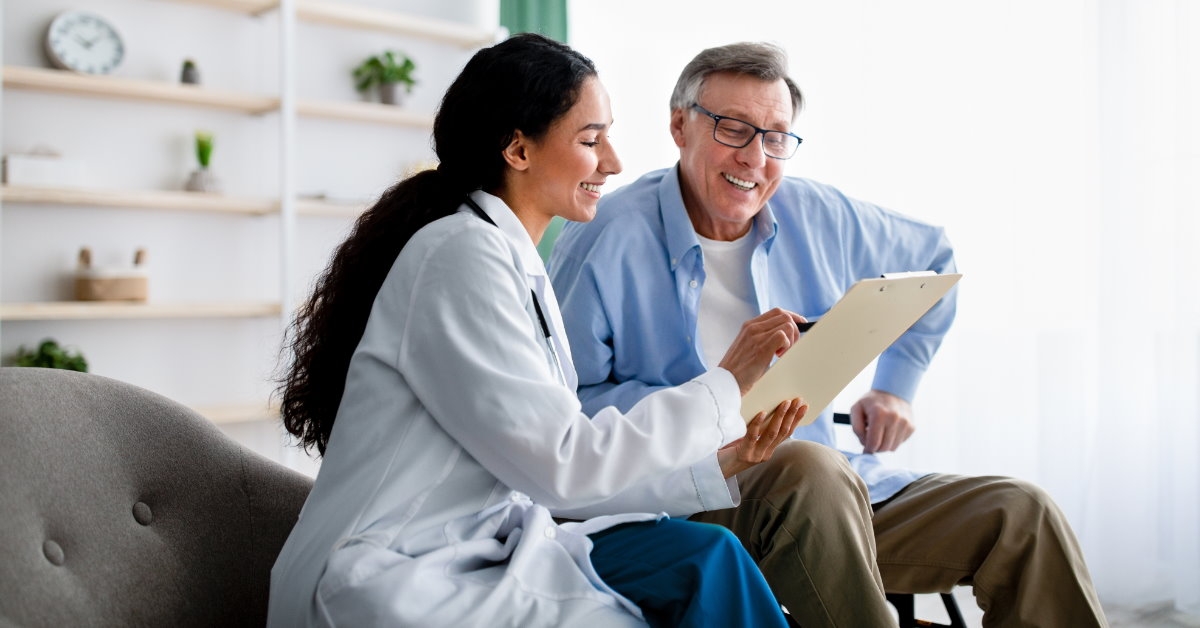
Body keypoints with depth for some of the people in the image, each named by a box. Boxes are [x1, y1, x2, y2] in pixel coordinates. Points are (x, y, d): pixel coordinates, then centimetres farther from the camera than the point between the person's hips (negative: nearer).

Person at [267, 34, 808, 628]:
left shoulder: (517, 263, 12)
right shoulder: (462, 253, -16)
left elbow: (548, 457, 6)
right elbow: (562, 464, -20)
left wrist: (719, 452, 1)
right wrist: (725, 385, -12)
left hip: (483, 545, 8)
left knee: (706, 556, -9)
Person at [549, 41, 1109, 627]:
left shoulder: (818, 215, 8)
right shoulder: (605, 239, -8)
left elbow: (932, 259, 26)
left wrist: (895, 386, 18)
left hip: (829, 496, 6)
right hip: (693, 504, -5)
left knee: (1021, 513, -11)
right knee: (810, 466, -37)